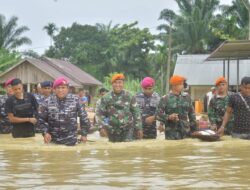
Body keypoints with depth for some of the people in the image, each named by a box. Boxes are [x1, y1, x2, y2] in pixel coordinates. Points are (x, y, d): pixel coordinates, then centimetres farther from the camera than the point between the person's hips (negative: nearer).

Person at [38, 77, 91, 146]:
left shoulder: (75, 100, -4)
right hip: (52, 141, 1)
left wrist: (84, 134, 3)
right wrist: (45, 132, -8)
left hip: (71, 141, -1)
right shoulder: (48, 102, -2)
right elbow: (41, 119, 5)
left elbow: (83, 117, 3)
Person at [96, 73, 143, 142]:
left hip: (127, 130, -1)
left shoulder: (129, 96, -1)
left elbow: (136, 112, 4)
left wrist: (139, 128, 3)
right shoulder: (106, 98, -2)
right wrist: (102, 127, -9)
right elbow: (100, 113, 2)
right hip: (112, 131, 1)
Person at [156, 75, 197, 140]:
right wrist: (168, 117, -21)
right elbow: (158, 115, -5)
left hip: (186, 132, 4)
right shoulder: (165, 99, -3)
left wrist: (194, 128, 13)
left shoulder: (186, 97, 10)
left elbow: (191, 113, 16)